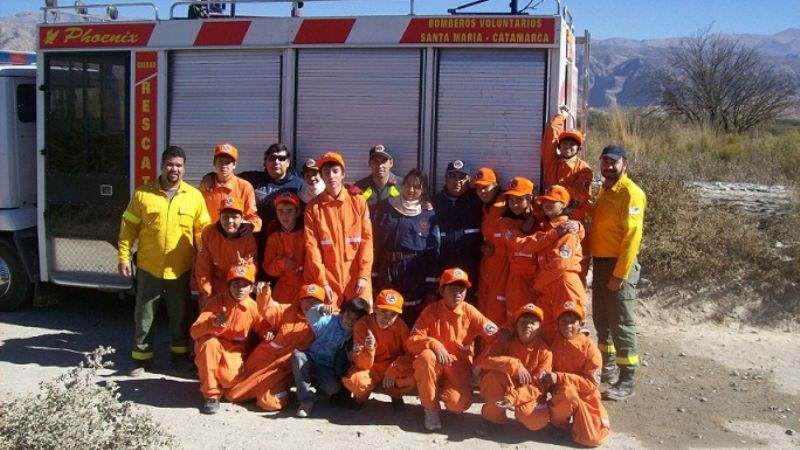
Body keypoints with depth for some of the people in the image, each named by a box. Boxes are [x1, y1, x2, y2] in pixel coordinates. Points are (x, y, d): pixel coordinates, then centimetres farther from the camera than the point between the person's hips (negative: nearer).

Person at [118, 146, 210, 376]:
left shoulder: (194, 196, 0)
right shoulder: (142, 194, -3)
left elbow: (203, 230, 3)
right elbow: (129, 227, 0)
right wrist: (124, 256, -5)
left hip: (180, 269, 1)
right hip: (149, 267, -1)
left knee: (180, 315, 14)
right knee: (144, 315, 9)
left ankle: (180, 354, 30)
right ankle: (141, 357, 22)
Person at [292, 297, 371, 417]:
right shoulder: (330, 321, -8)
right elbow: (311, 319, -26)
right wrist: (320, 310, -48)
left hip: (327, 368, 0)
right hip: (311, 359, 0)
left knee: (333, 387, -32)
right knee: (298, 356, -33)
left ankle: (318, 387, 9)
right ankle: (307, 399, -21)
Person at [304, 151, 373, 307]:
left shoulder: (358, 202, 4)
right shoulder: (313, 207, 3)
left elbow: (367, 238, 2)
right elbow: (312, 245, -2)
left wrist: (364, 275, -6)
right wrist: (322, 281, -9)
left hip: (356, 279, 1)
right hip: (327, 280, 0)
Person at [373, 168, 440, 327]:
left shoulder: (429, 216, 1)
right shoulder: (386, 209, 3)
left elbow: (433, 252, 1)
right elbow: (376, 243, 4)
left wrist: (432, 289, -4)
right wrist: (373, 279, -1)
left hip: (416, 279, -1)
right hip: (388, 276, 1)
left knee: (412, 325, 4)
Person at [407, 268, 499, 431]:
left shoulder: (470, 312, -6)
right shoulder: (431, 311, -8)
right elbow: (412, 341, -13)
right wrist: (434, 344, -30)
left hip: (459, 366, 0)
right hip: (435, 364, 0)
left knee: (459, 403, -27)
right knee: (426, 357, -36)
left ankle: (443, 392, 13)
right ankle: (431, 409, -14)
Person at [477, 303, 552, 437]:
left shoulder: (544, 351, -12)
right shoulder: (505, 341, -10)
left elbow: (539, 385, -18)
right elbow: (486, 360, -26)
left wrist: (513, 397, -33)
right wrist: (515, 365, -36)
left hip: (526, 394, 0)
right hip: (500, 391, 0)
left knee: (537, 421, -31)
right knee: (496, 375, -34)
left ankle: (518, 409, 8)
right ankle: (493, 418, -11)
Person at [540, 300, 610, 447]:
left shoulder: (589, 347, -14)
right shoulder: (552, 343, -3)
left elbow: (592, 383, -17)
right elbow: (547, 369, 10)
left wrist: (560, 378, -24)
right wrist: (546, 378, -15)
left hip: (585, 397, -1)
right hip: (562, 395, 1)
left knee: (592, 439, -16)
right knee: (567, 392, -36)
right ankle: (559, 420, -5)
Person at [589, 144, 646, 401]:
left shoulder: (631, 193, -14)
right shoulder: (604, 189, 13)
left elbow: (632, 237, -19)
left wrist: (620, 274, -22)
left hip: (619, 265, -9)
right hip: (600, 262, 9)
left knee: (621, 323, -5)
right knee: (601, 318, 17)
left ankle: (626, 381, 3)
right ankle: (607, 367, 31)